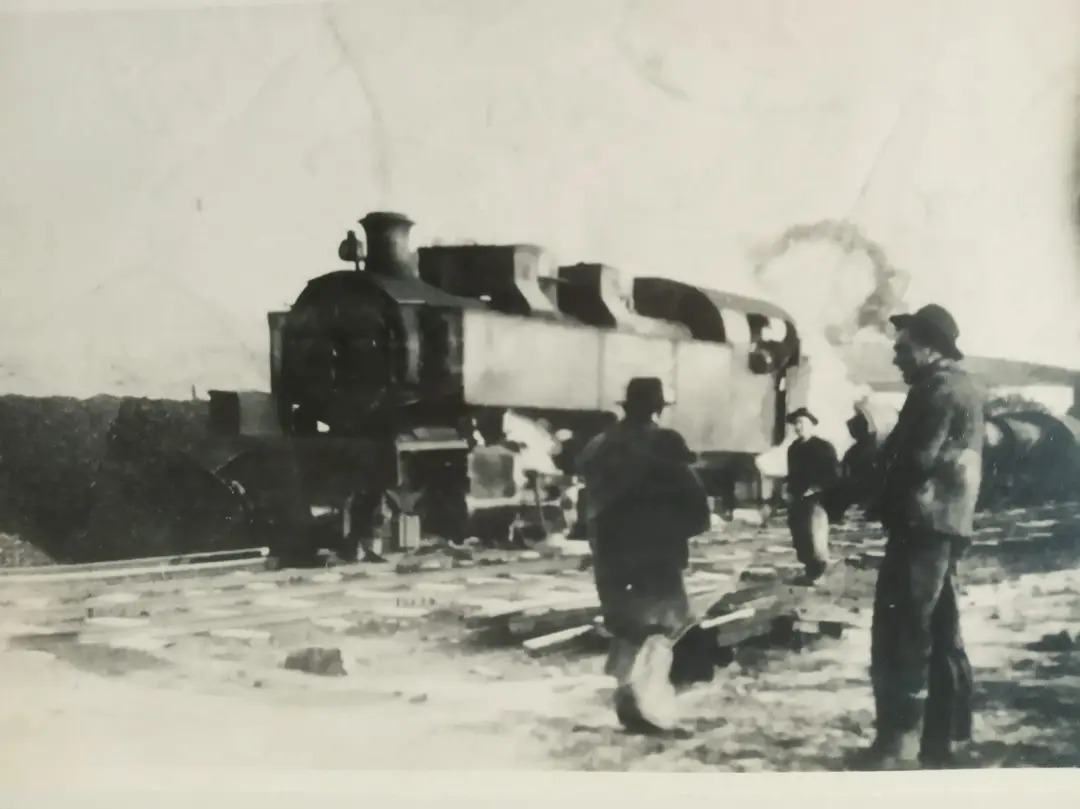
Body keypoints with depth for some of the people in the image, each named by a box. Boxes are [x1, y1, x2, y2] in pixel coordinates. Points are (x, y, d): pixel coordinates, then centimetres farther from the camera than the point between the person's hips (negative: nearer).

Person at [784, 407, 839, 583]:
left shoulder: (824, 447, -4)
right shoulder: (793, 448, 14)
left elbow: (832, 474, -7)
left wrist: (816, 489, -16)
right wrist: (790, 492, 10)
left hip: (815, 499, -6)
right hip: (796, 500, 6)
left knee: (815, 537, -12)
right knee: (800, 539, 6)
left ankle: (819, 571, 2)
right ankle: (810, 571, 18)